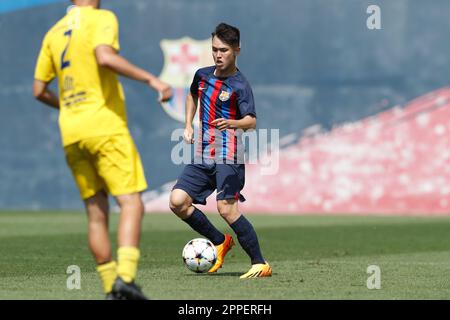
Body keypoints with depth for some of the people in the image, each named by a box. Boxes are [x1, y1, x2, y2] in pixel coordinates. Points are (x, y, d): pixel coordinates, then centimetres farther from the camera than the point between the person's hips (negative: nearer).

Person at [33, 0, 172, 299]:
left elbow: (39, 90, 17)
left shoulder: (54, 33, 17)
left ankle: (111, 288, 7)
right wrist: (150, 78, -21)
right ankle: (125, 277, -25)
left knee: (96, 213, 8)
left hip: (71, 134, 6)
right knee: (132, 204, -9)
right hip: (105, 127, -6)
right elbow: (105, 58, -22)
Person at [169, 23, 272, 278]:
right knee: (178, 202, -5)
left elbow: (251, 121, -22)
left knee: (226, 208, -21)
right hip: (202, 156, 7)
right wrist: (188, 125, 21)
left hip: (228, 157, -7)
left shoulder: (240, 85, -10)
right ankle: (220, 242, 15)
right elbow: (193, 96, 34)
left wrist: (231, 123, -43)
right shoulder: (203, 75, 11)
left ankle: (260, 264, -12)